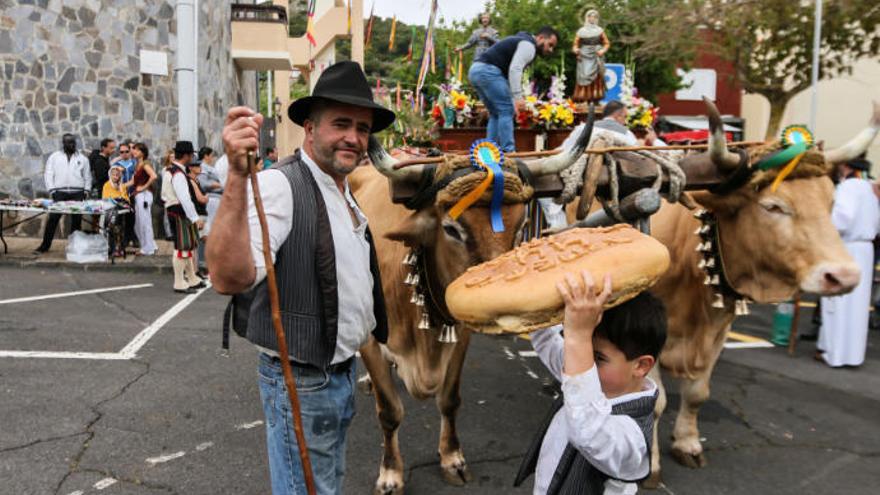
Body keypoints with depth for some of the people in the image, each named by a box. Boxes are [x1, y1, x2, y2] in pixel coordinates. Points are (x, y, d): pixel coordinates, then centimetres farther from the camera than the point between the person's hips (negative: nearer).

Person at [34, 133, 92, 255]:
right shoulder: (54, 157, 9)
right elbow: (48, 174, 5)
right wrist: (52, 190, -4)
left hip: (77, 194, 1)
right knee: (53, 219, -3)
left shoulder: (82, 158, 12)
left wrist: (85, 191, 3)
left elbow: (87, 176, 13)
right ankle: (45, 245, 4)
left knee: (77, 220, 2)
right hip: (59, 193, -1)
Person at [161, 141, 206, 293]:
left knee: (188, 246, 17)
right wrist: (195, 218, -24)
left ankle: (192, 279, 26)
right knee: (182, 247, -6)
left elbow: (164, 194, 19)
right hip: (179, 213, -11)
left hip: (173, 210, 11)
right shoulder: (178, 174, -19)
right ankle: (179, 283, 0)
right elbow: (185, 198, -25)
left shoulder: (169, 170, 14)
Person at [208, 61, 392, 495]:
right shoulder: (281, 184, -21)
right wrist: (237, 176, -48)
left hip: (343, 373, 9)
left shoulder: (347, 196, 8)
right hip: (301, 381, -9)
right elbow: (230, 278, -39)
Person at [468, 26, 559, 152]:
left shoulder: (521, 41, 28)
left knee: (496, 114, 14)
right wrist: (518, 97, -24)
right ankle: (507, 152, -11)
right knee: (506, 110, -8)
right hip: (488, 71, -10)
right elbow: (514, 70, -18)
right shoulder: (528, 45, -4)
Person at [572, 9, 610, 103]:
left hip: (596, 58, 1)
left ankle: (595, 97, -2)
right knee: (584, 77, -8)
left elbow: (607, 43, 10)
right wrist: (576, 50, -14)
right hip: (584, 58, 0)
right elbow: (576, 44, 8)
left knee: (596, 77, -5)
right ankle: (583, 98, -4)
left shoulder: (600, 31, 9)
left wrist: (603, 50, -9)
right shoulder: (581, 31, 8)